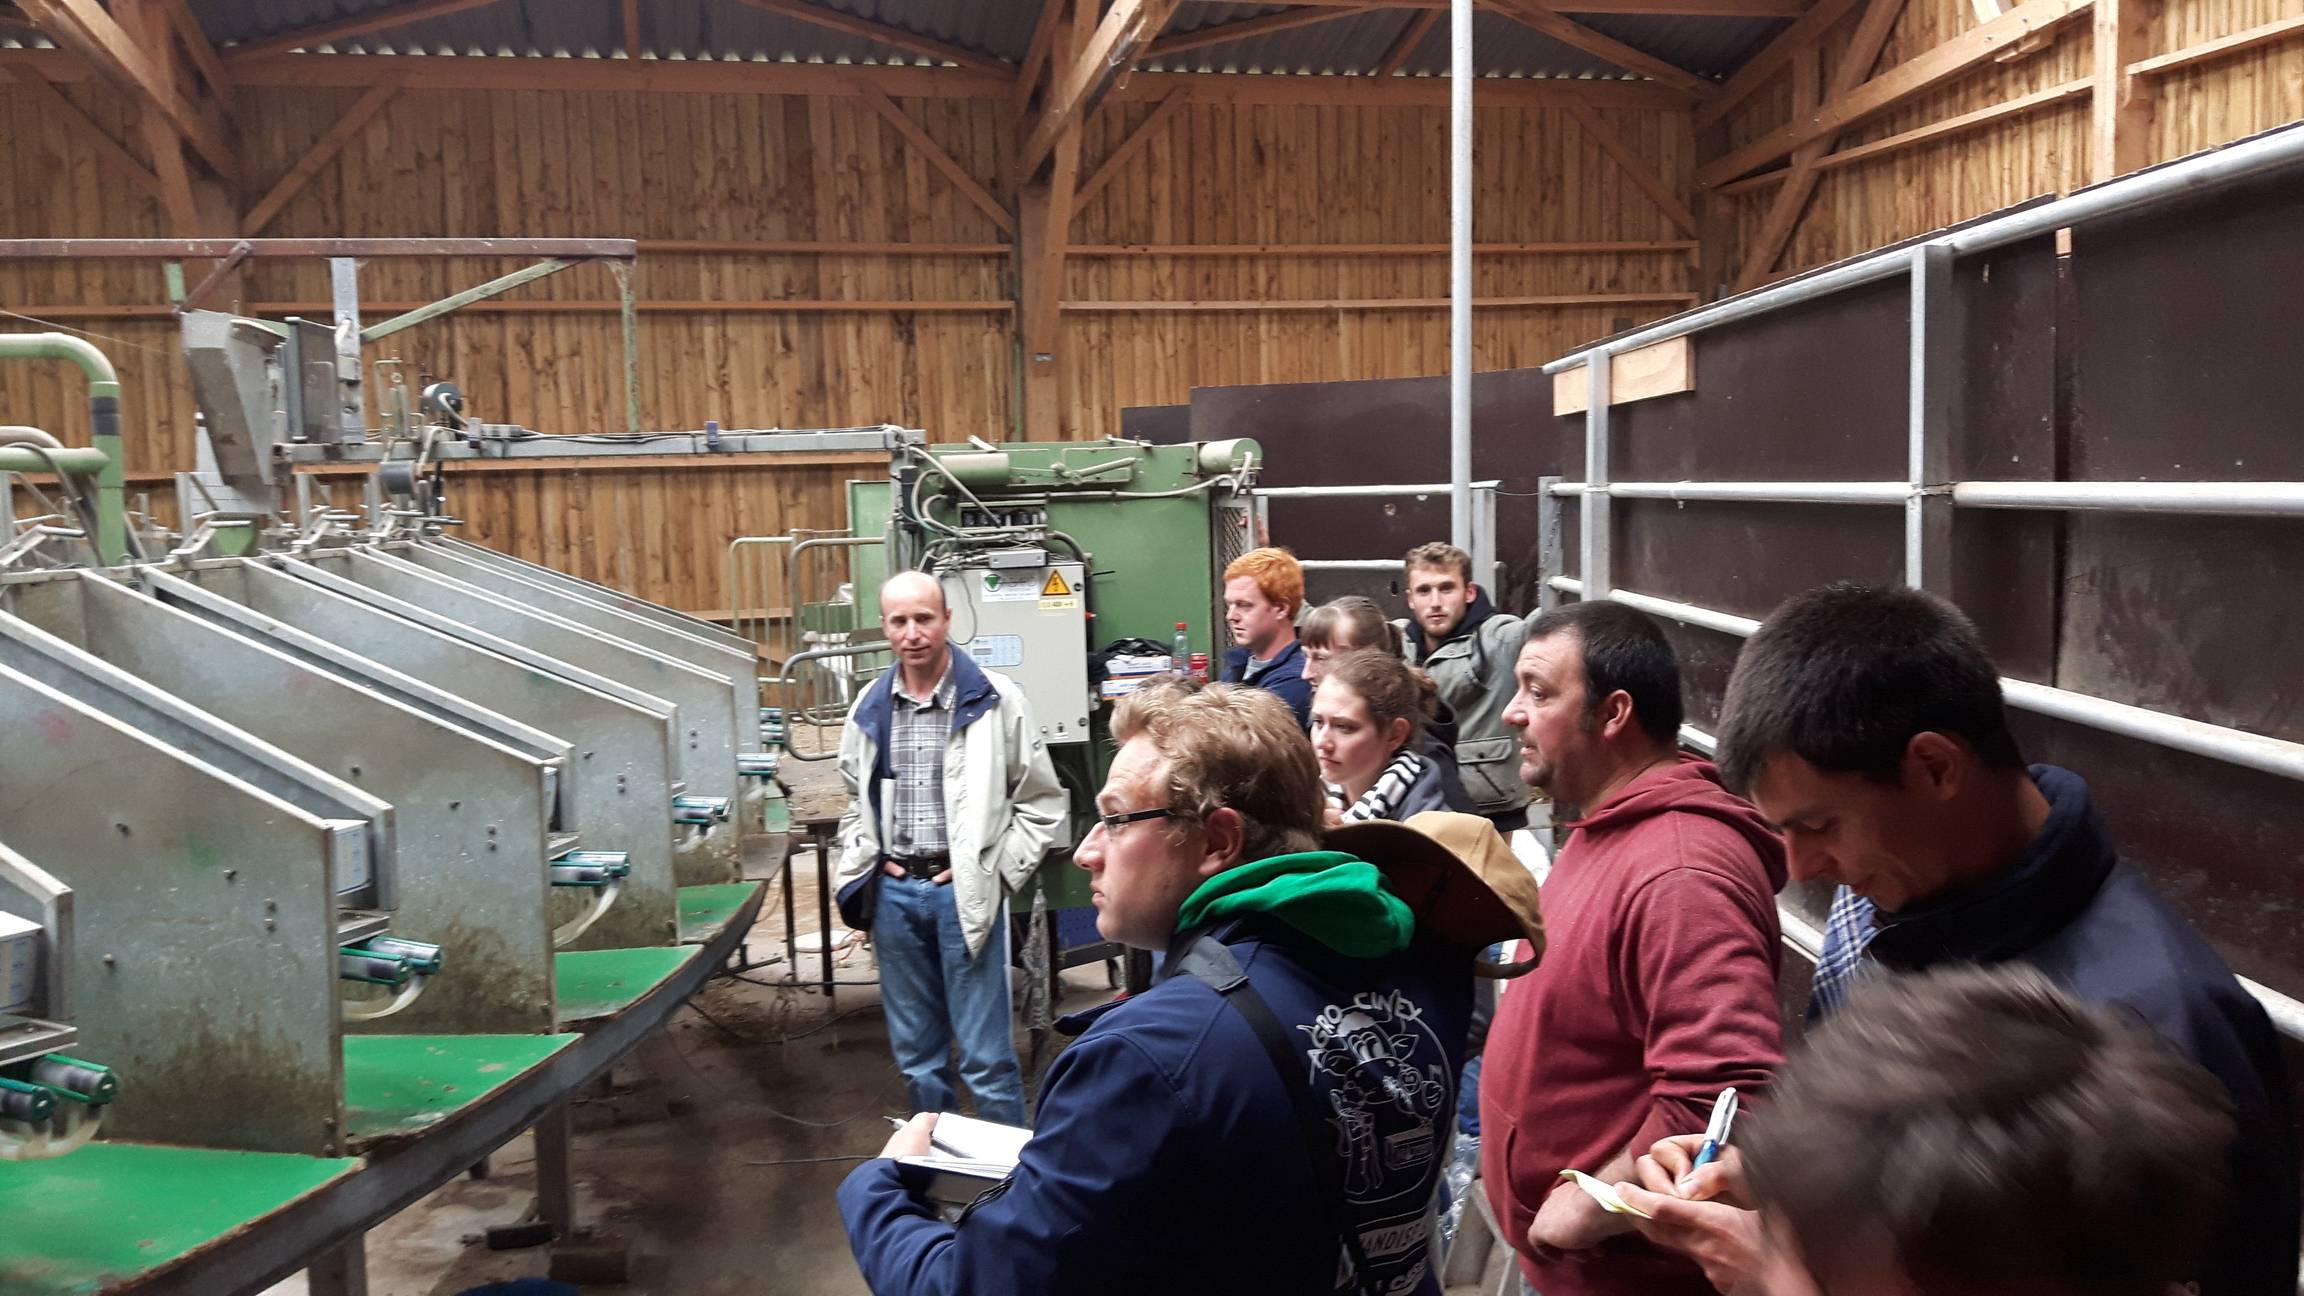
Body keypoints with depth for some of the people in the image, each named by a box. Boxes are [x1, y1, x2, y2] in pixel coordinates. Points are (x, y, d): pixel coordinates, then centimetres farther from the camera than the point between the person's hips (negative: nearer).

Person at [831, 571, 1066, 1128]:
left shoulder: (994, 700, -6)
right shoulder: (870, 709, 7)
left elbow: (1042, 802, 0)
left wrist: (997, 872, -6)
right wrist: (859, 872, 8)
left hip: (965, 892, -4)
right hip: (893, 894, 4)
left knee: (986, 1056, -1)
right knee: (915, 1053, 14)